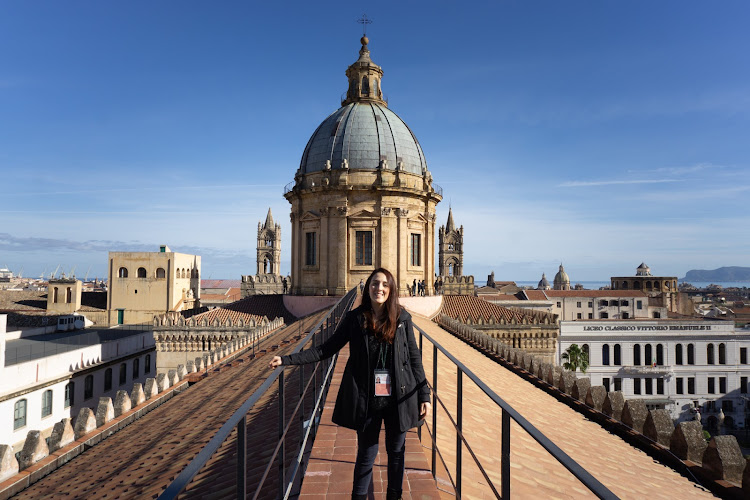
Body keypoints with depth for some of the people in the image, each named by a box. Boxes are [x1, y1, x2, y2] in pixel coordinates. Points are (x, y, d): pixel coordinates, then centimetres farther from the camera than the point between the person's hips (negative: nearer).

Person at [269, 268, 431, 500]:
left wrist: (424, 395, -1)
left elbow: (414, 359, 1)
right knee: (366, 455, 11)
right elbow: (327, 348, 0)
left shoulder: (402, 318, -3)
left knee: (396, 452, 16)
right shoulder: (355, 318, -4)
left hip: (398, 399, 1)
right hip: (367, 400, -1)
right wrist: (287, 360, -5)